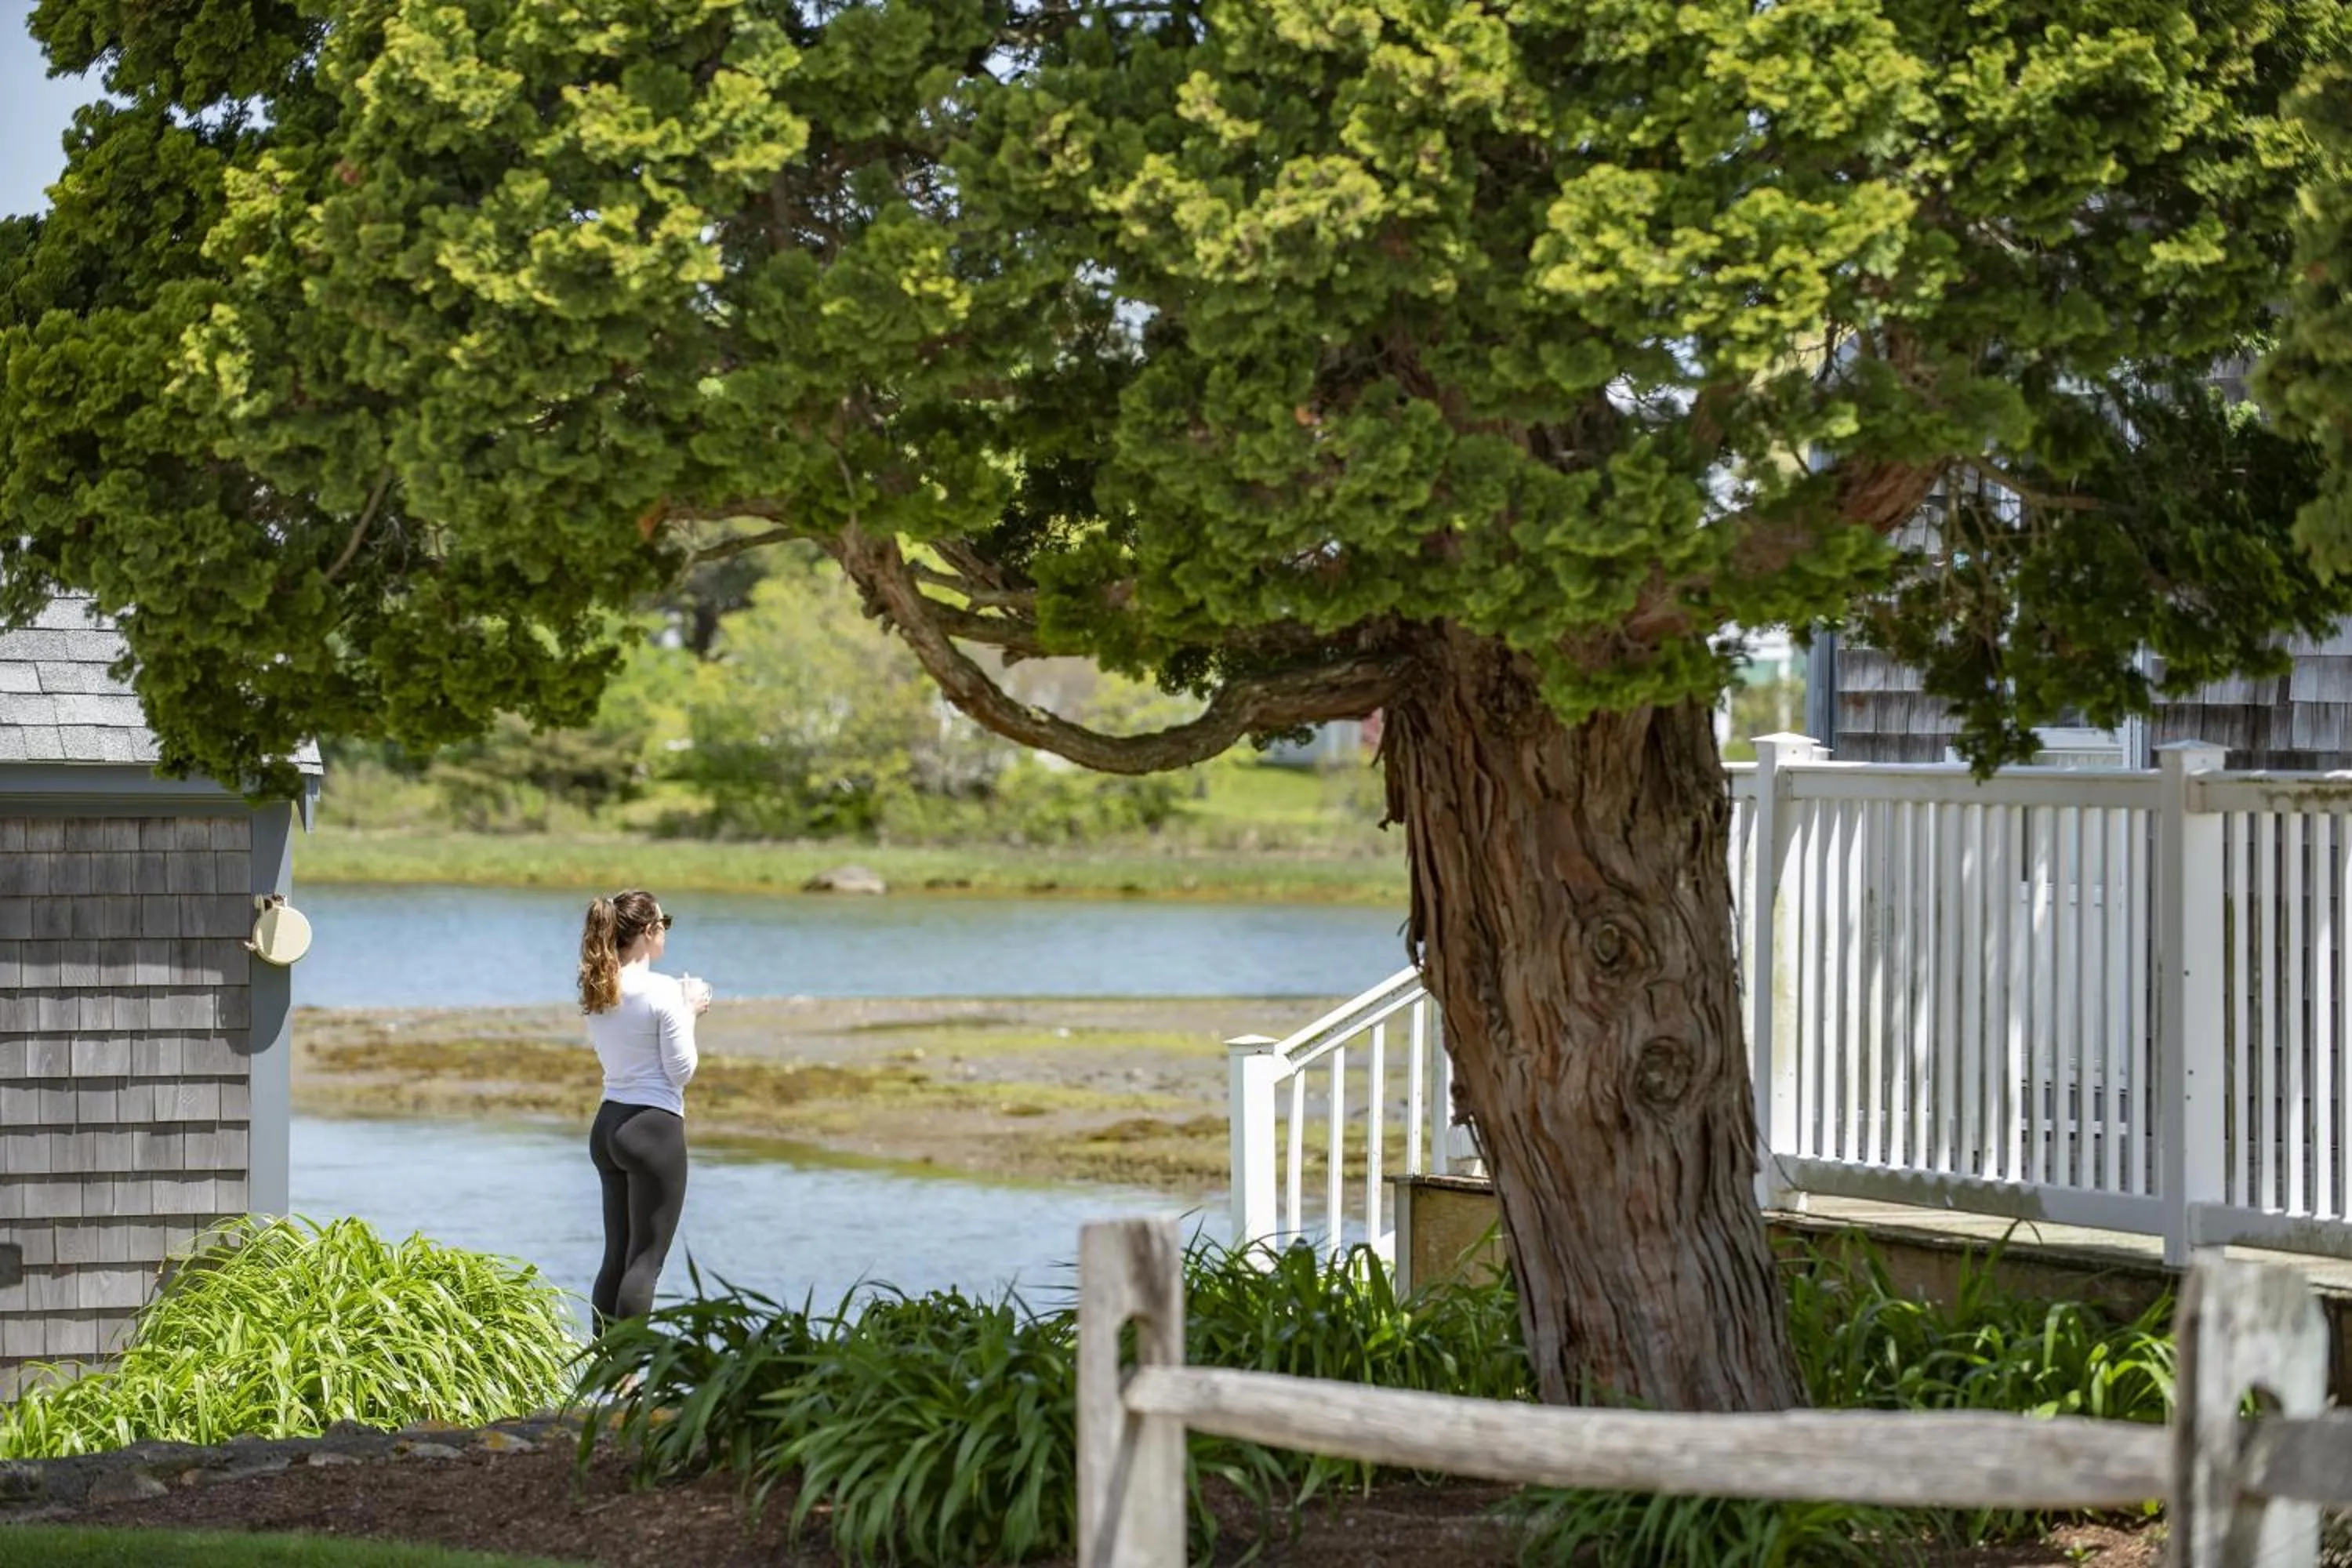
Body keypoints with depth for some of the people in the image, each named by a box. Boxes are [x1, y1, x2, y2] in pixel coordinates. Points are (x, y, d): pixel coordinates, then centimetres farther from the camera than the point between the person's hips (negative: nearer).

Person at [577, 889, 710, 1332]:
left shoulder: (597, 991, 6)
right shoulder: (662, 991, -15)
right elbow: (681, 1069, -11)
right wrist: (689, 1013, 3)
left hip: (608, 1126, 8)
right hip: (655, 1129, -8)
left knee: (616, 1256, 14)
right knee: (646, 1259, -5)